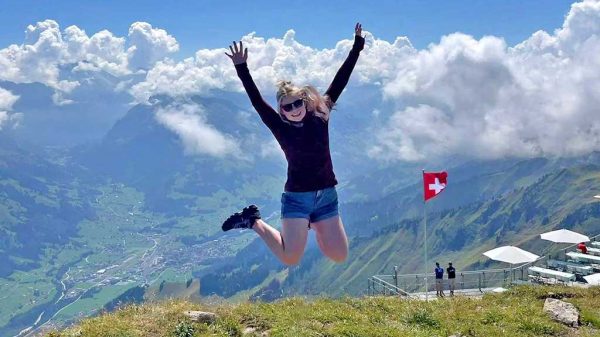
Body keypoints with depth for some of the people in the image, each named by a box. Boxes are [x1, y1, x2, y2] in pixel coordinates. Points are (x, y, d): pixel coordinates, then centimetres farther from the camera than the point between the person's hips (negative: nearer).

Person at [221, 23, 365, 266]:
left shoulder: (320, 116, 2)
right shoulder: (280, 127, -4)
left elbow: (339, 81, 3)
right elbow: (256, 100, -12)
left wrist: (357, 46, 4)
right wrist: (241, 68, -20)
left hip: (327, 195, 3)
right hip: (297, 196, -3)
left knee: (339, 256, 5)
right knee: (290, 259, -8)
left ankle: (313, 224, 32)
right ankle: (253, 221, 15)